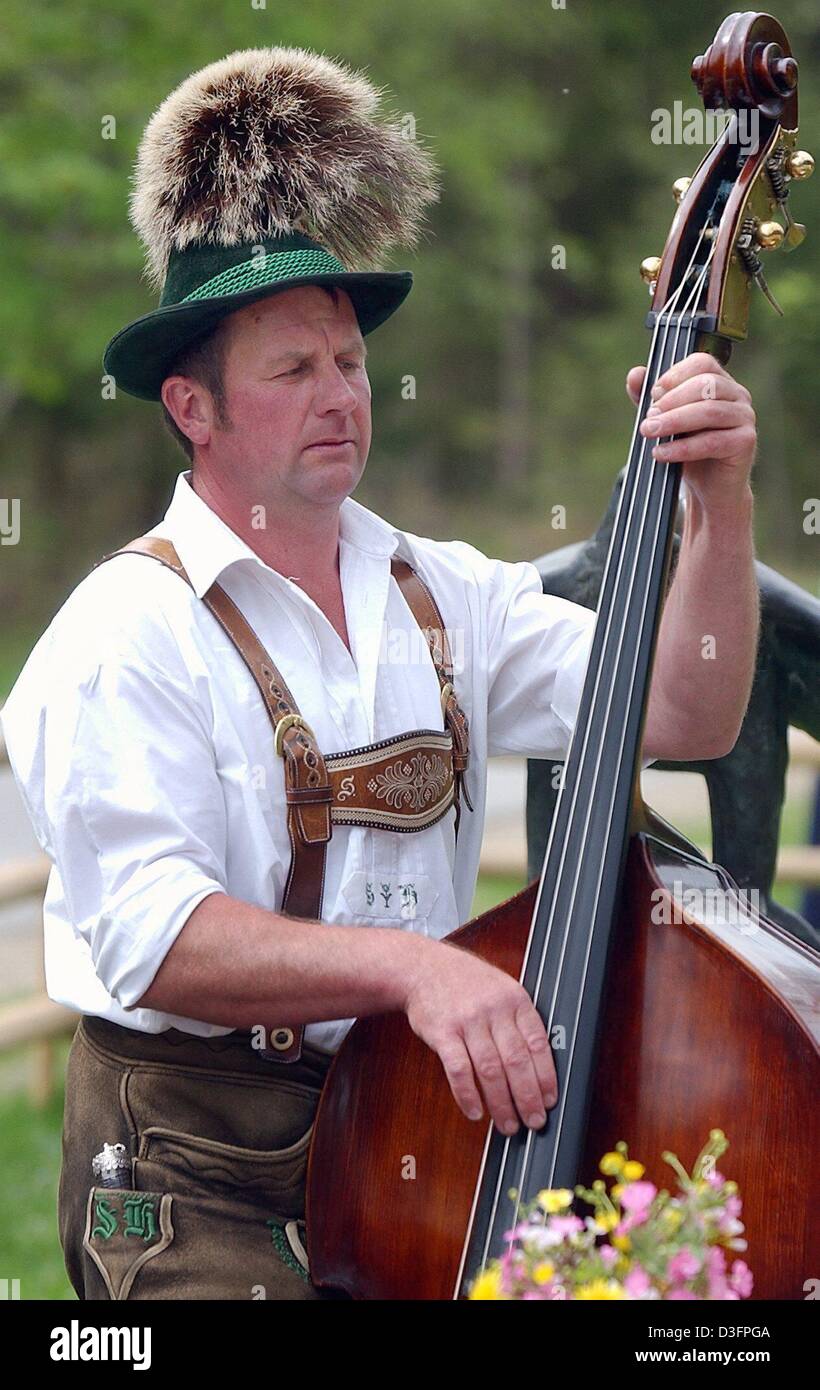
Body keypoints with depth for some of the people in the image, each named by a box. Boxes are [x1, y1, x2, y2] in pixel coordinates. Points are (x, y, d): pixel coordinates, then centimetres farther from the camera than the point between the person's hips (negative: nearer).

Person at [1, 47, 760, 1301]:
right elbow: (152, 939, -19)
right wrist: (407, 963, -30)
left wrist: (718, 500, -11)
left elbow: (684, 716, 1)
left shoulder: (448, 596, 9)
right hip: (197, 1167, -5)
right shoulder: (131, 631, -8)